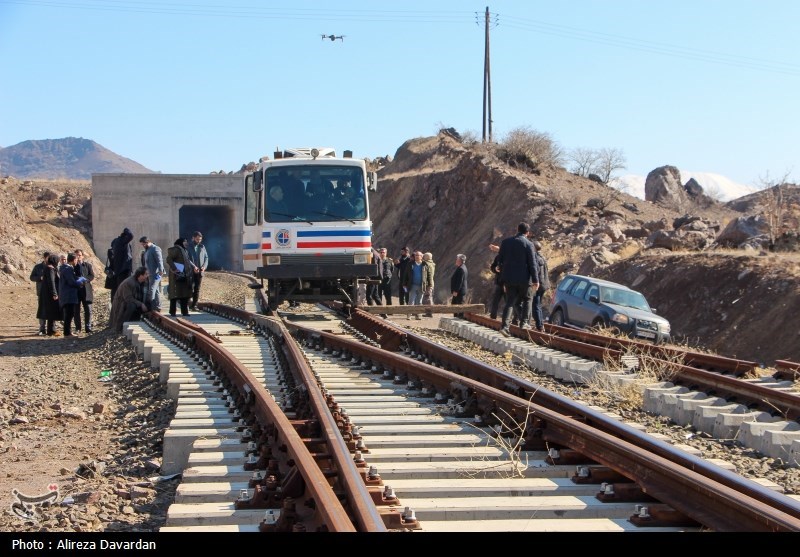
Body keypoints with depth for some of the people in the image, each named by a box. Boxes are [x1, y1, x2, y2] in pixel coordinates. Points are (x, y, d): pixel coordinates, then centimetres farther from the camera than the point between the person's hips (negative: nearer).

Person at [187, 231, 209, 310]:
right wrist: (193, 267, -19)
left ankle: (194, 305, 8)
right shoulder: (188, 247, 0)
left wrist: (204, 266, -5)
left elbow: (206, 257, 13)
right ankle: (186, 304, -3)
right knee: (190, 288, -8)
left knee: (197, 289, 5)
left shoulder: (202, 247, 14)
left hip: (200, 271, 4)